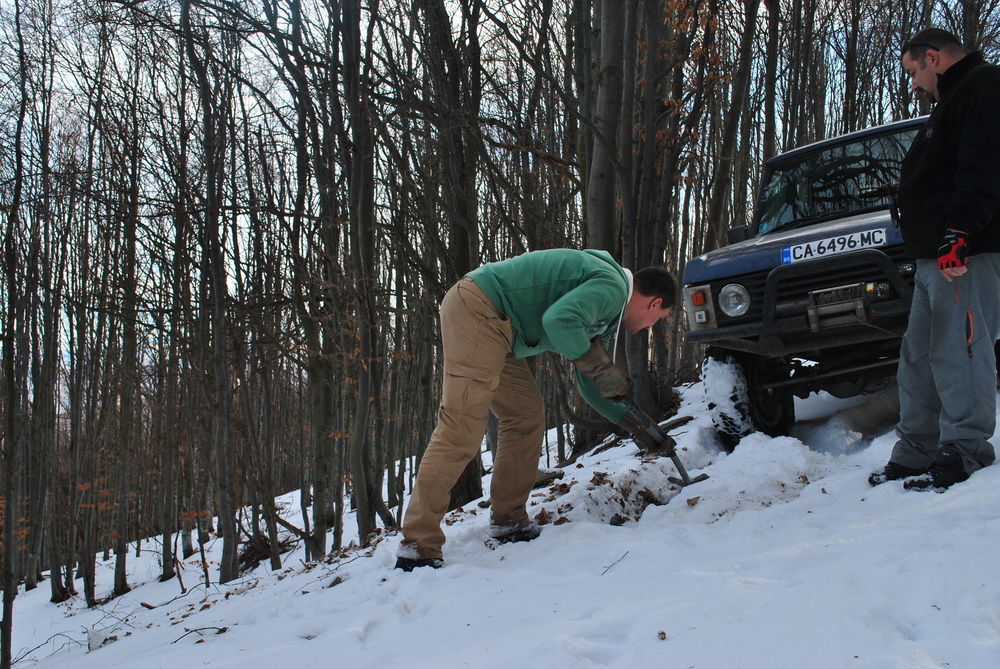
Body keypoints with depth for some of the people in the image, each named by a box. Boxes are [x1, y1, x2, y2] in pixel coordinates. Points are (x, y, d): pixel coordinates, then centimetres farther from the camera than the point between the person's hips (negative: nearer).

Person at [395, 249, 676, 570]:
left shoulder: (605, 310, 23)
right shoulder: (611, 287, -9)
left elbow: (588, 383, 31)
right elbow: (558, 319, -27)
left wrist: (634, 423, 33)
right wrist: (601, 367, -15)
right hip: (478, 309, -11)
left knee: (527, 416, 15)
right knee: (462, 428, -15)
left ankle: (508, 522, 20)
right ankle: (418, 548, -16)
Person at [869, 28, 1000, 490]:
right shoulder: (953, 101, 27)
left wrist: (958, 232, -26)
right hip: (935, 258, 11)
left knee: (957, 352, -11)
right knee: (918, 357, 10)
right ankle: (914, 456, 14)